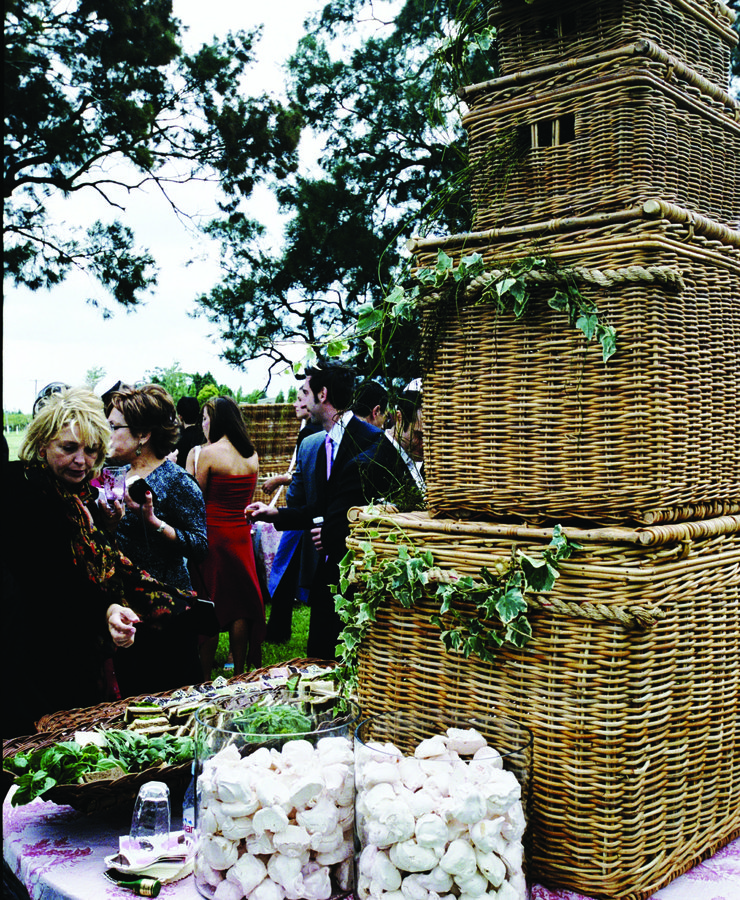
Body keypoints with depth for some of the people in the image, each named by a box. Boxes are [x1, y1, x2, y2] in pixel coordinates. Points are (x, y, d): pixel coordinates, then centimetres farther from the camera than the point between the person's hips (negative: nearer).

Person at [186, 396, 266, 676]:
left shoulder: (207, 453, -13)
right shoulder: (252, 455, 5)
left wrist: (191, 462, -2)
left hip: (213, 535, -5)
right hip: (241, 536, 5)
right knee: (240, 605, 12)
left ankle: (204, 675, 11)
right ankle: (240, 672, 20)